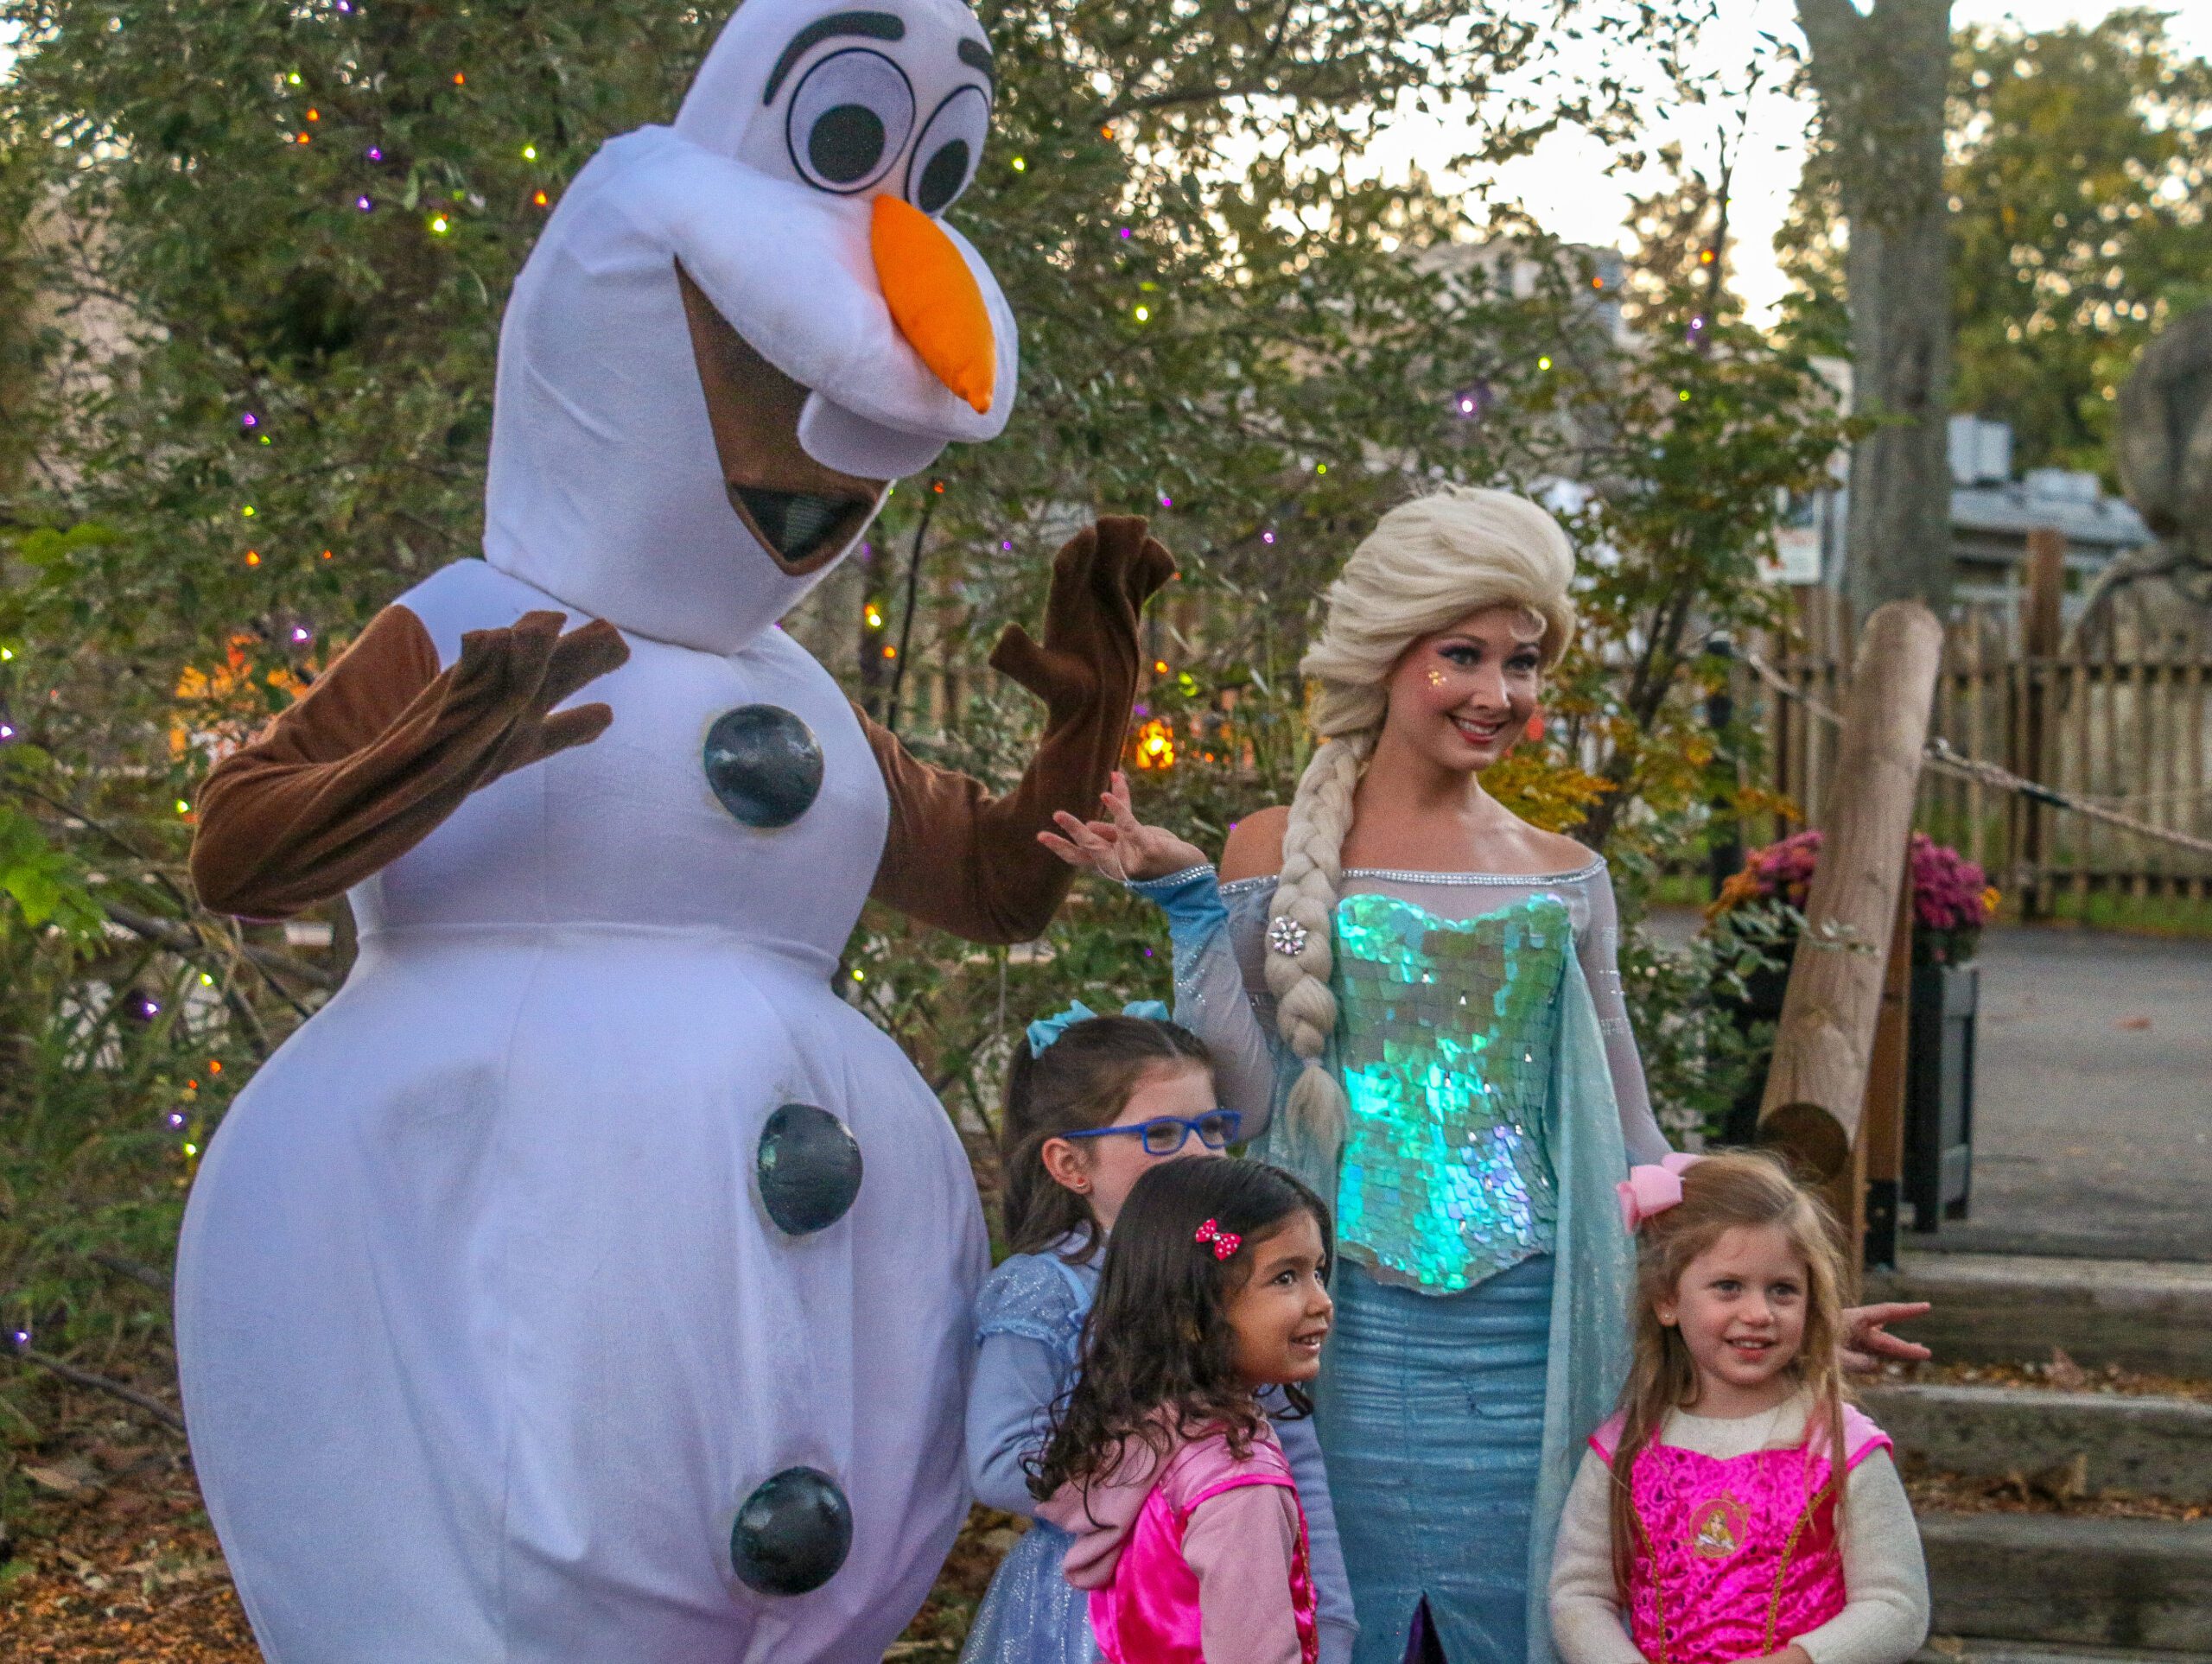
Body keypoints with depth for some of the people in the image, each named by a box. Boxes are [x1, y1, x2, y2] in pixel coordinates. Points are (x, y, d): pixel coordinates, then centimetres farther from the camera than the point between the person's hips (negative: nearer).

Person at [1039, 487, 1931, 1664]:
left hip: (1527, 1339, 2)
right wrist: (1186, 901, -8)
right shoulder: (1280, 853, 2)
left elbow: (1625, 1137, 14)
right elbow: (1247, 1103, -2)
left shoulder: (1564, 879, 9)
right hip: (1349, 1332, -2)